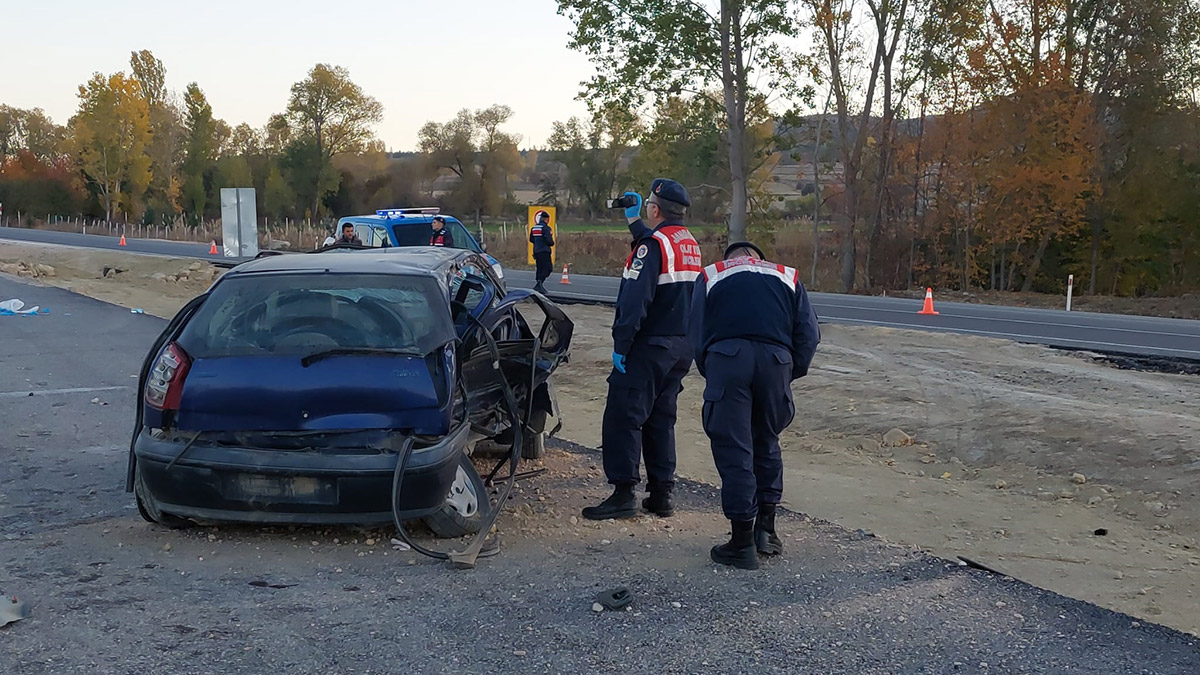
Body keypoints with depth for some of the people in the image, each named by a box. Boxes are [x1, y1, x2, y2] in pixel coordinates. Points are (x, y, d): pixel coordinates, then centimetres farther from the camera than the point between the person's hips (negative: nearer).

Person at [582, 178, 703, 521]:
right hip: (682, 347, 9)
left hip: (650, 346, -9)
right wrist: (634, 221, 39)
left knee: (623, 416, -5)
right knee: (661, 419, 14)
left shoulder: (652, 245, -15)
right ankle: (661, 494, 16)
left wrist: (621, 346, -18)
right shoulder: (689, 243, 11)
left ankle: (623, 493, -6)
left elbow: (634, 302, -21)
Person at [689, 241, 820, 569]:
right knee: (767, 444, 21)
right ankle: (765, 530, 23)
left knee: (733, 451, 3)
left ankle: (742, 543, 7)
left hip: (726, 360, -2)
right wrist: (791, 373, 21)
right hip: (774, 361, 2)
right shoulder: (788, 276, 25)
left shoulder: (710, 276, 23)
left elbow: (696, 335, 13)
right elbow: (809, 334, 14)